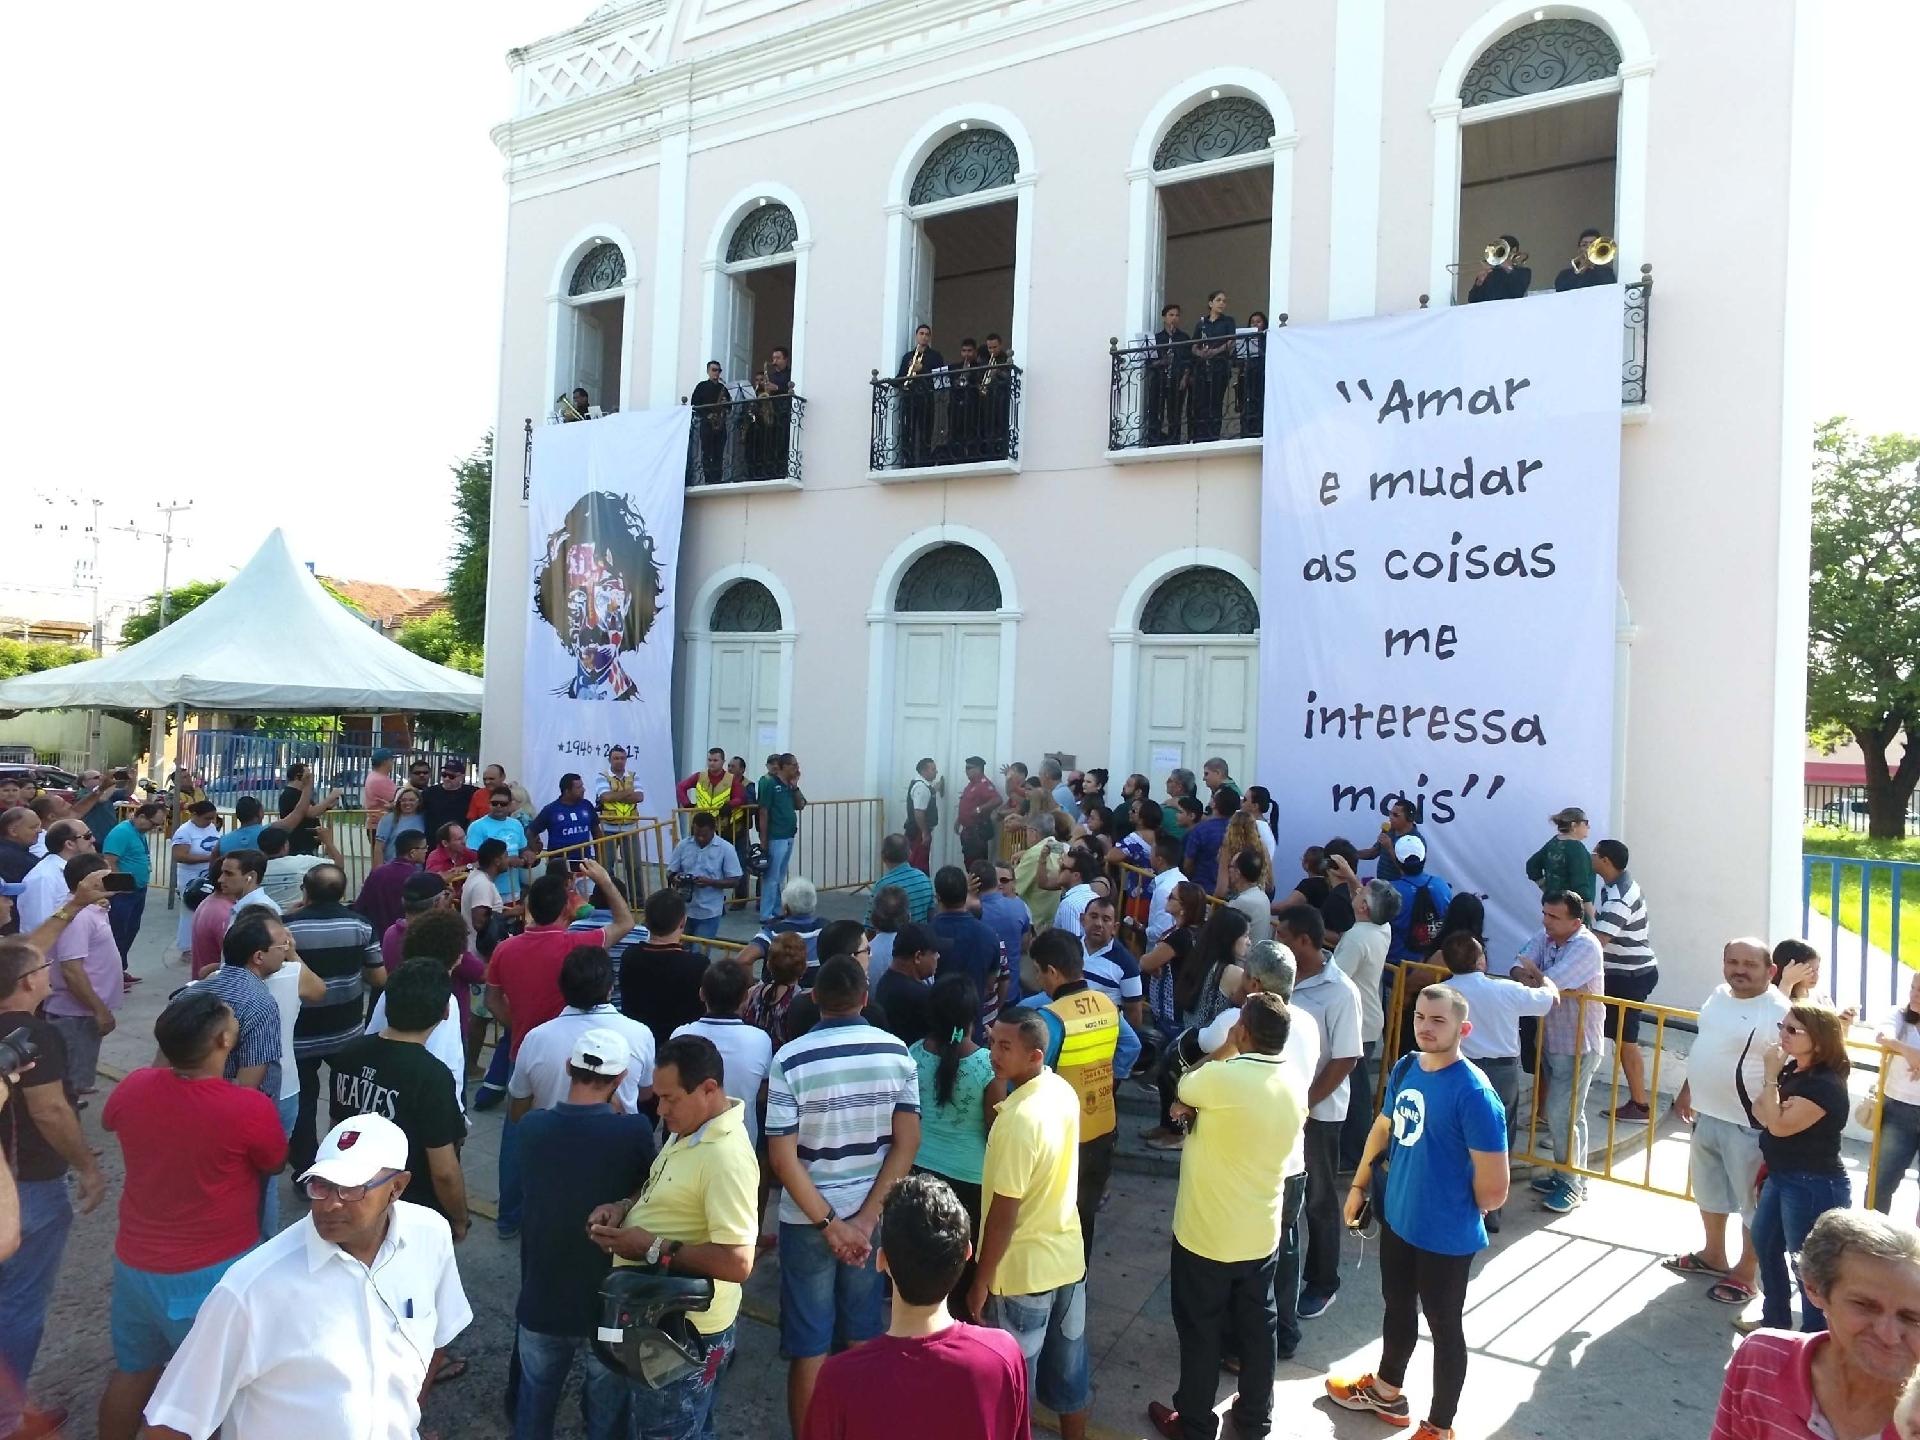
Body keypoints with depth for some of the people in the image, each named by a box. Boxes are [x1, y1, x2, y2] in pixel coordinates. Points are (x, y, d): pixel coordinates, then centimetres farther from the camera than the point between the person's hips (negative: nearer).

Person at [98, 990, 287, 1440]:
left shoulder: (132, 1087, -13)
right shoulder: (251, 1109, -27)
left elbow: (110, 1121, 14)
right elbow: (275, 1166, -5)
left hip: (135, 1263, 5)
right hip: (215, 1271, -5)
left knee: (132, 1370, 26)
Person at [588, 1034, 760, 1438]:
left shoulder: (726, 1158, -30)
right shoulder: (688, 1129, 0)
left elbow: (737, 1263, -34)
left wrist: (652, 1248, -27)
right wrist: (625, 1206, -2)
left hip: (685, 1329, -9)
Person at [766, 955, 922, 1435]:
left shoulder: (790, 1059, -14)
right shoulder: (897, 1053, -7)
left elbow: (783, 1157, -17)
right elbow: (907, 1143, -9)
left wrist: (829, 1223, -12)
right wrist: (865, 1218, -10)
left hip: (808, 1219, -2)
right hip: (874, 1216, 3)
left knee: (809, 1346, 10)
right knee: (865, 1337, 19)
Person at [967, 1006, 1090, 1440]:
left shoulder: (1017, 1119, -29)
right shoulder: (1064, 1092, -4)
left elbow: (1004, 1213, -23)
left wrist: (980, 1281, -14)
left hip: (1023, 1270, -8)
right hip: (1068, 1256, 8)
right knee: (1069, 1371, 23)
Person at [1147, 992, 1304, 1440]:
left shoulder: (1222, 1078, -27)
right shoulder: (1297, 1087, -6)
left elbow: (1184, 1086, -5)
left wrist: (1225, 1053, 4)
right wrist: (1200, 1110, -5)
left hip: (1205, 1235, -6)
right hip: (1261, 1235, 6)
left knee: (1200, 1332, 13)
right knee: (1257, 1330, 21)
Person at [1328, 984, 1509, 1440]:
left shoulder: (1473, 1093, -28)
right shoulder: (1405, 1069, -5)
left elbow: (1493, 1191, -24)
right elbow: (1383, 1128, 13)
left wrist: (1456, 1211, -6)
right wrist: (1359, 1185, 16)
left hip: (1446, 1236, -7)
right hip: (1397, 1219, 7)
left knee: (1444, 1328, 14)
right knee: (1397, 1307, 27)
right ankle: (1386, 1390, 51)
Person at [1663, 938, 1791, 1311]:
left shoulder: (1778, 1012, -21)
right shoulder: (1719, 995, 3)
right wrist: (1687, 1091, 22)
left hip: (1748, 1125, -8)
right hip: (1707, 1115, 8)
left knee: (1753, 1202, 9)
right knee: (1709, 1190, 23)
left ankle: (1745, 1274, 25)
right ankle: (1714, 1255, 43)